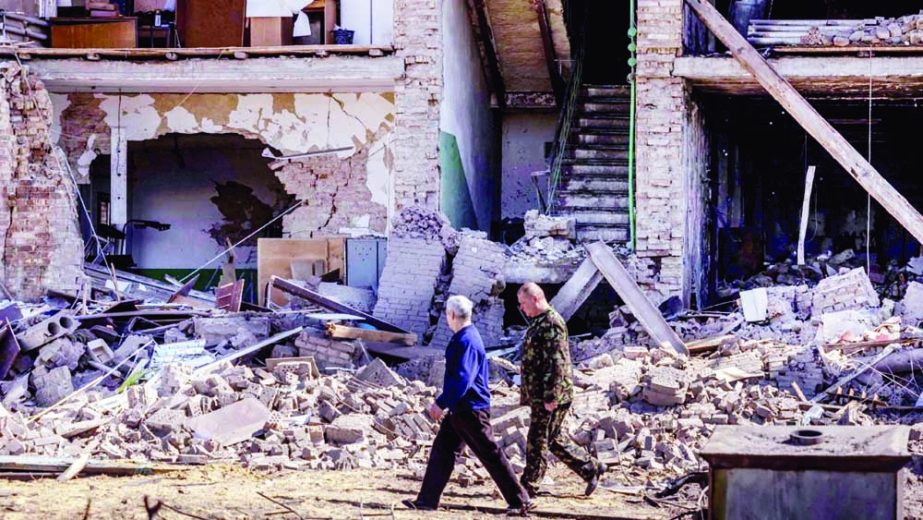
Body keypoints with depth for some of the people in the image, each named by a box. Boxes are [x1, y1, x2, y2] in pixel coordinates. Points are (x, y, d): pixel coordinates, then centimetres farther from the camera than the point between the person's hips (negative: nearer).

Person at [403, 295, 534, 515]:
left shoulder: (467, 341, -20)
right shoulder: (463, 338, 12)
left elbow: (462, 379, -26)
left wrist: (441, 404, -24)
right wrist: (443, 402, 24)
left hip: (470, 409, -10)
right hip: (460, 408, 10)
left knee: (491, 454, -4)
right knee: (442, 449, 9)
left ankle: (520, 501, 2)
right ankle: (427, 499, 12)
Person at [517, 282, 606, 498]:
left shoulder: (551, 323, -17)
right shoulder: (538, 322, 15)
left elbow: (556, 363, -21)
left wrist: (551, 397, -22)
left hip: (549, 396, -10)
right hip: (538, 394, 10)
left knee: (538, 440, -3)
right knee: (554, 439, 15)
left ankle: (529, 486, 3)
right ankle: (591, 468, 23)